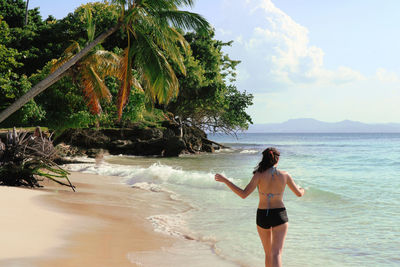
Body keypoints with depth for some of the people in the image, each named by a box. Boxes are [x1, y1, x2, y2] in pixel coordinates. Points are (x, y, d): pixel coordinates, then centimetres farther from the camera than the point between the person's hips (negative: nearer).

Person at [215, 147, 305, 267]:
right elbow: (299, 193, 9)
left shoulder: (259, 174, -10)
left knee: (268, 253, 19)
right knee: (276, 254, -7)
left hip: (262, 216, 1)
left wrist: (225, 181, -10)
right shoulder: (285, 175, -5)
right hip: (279, 216, -1)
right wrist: (303, 190, 34)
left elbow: (243, 194, -16)